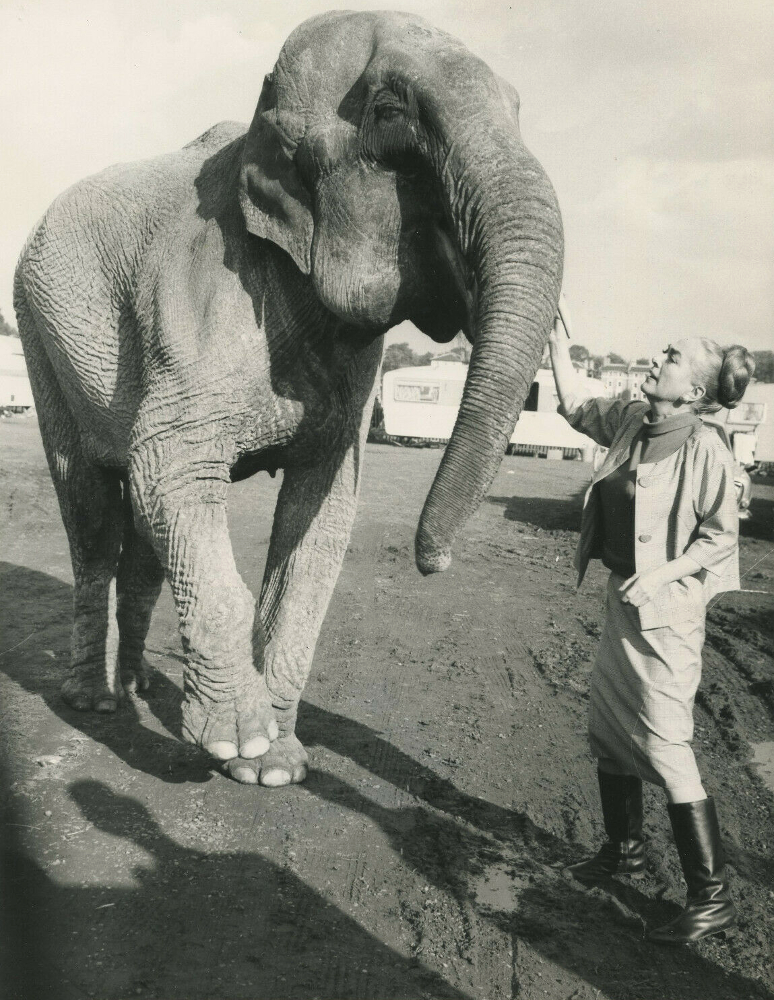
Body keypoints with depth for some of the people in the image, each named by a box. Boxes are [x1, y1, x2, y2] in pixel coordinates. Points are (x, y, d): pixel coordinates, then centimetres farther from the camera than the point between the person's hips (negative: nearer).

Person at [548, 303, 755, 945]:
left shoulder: (705, 450, -18)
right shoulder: (631, 422, 3)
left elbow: (720, 537, -13)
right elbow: (575, 404, 18)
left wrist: (661, 573, -25)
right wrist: (556, 337, 12)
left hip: (666, 610, -8)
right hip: (623, 602, 8)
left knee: (665, 750, -5)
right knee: (608, 734, 18)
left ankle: (712, 897, 11)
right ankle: (625, 850, 39)